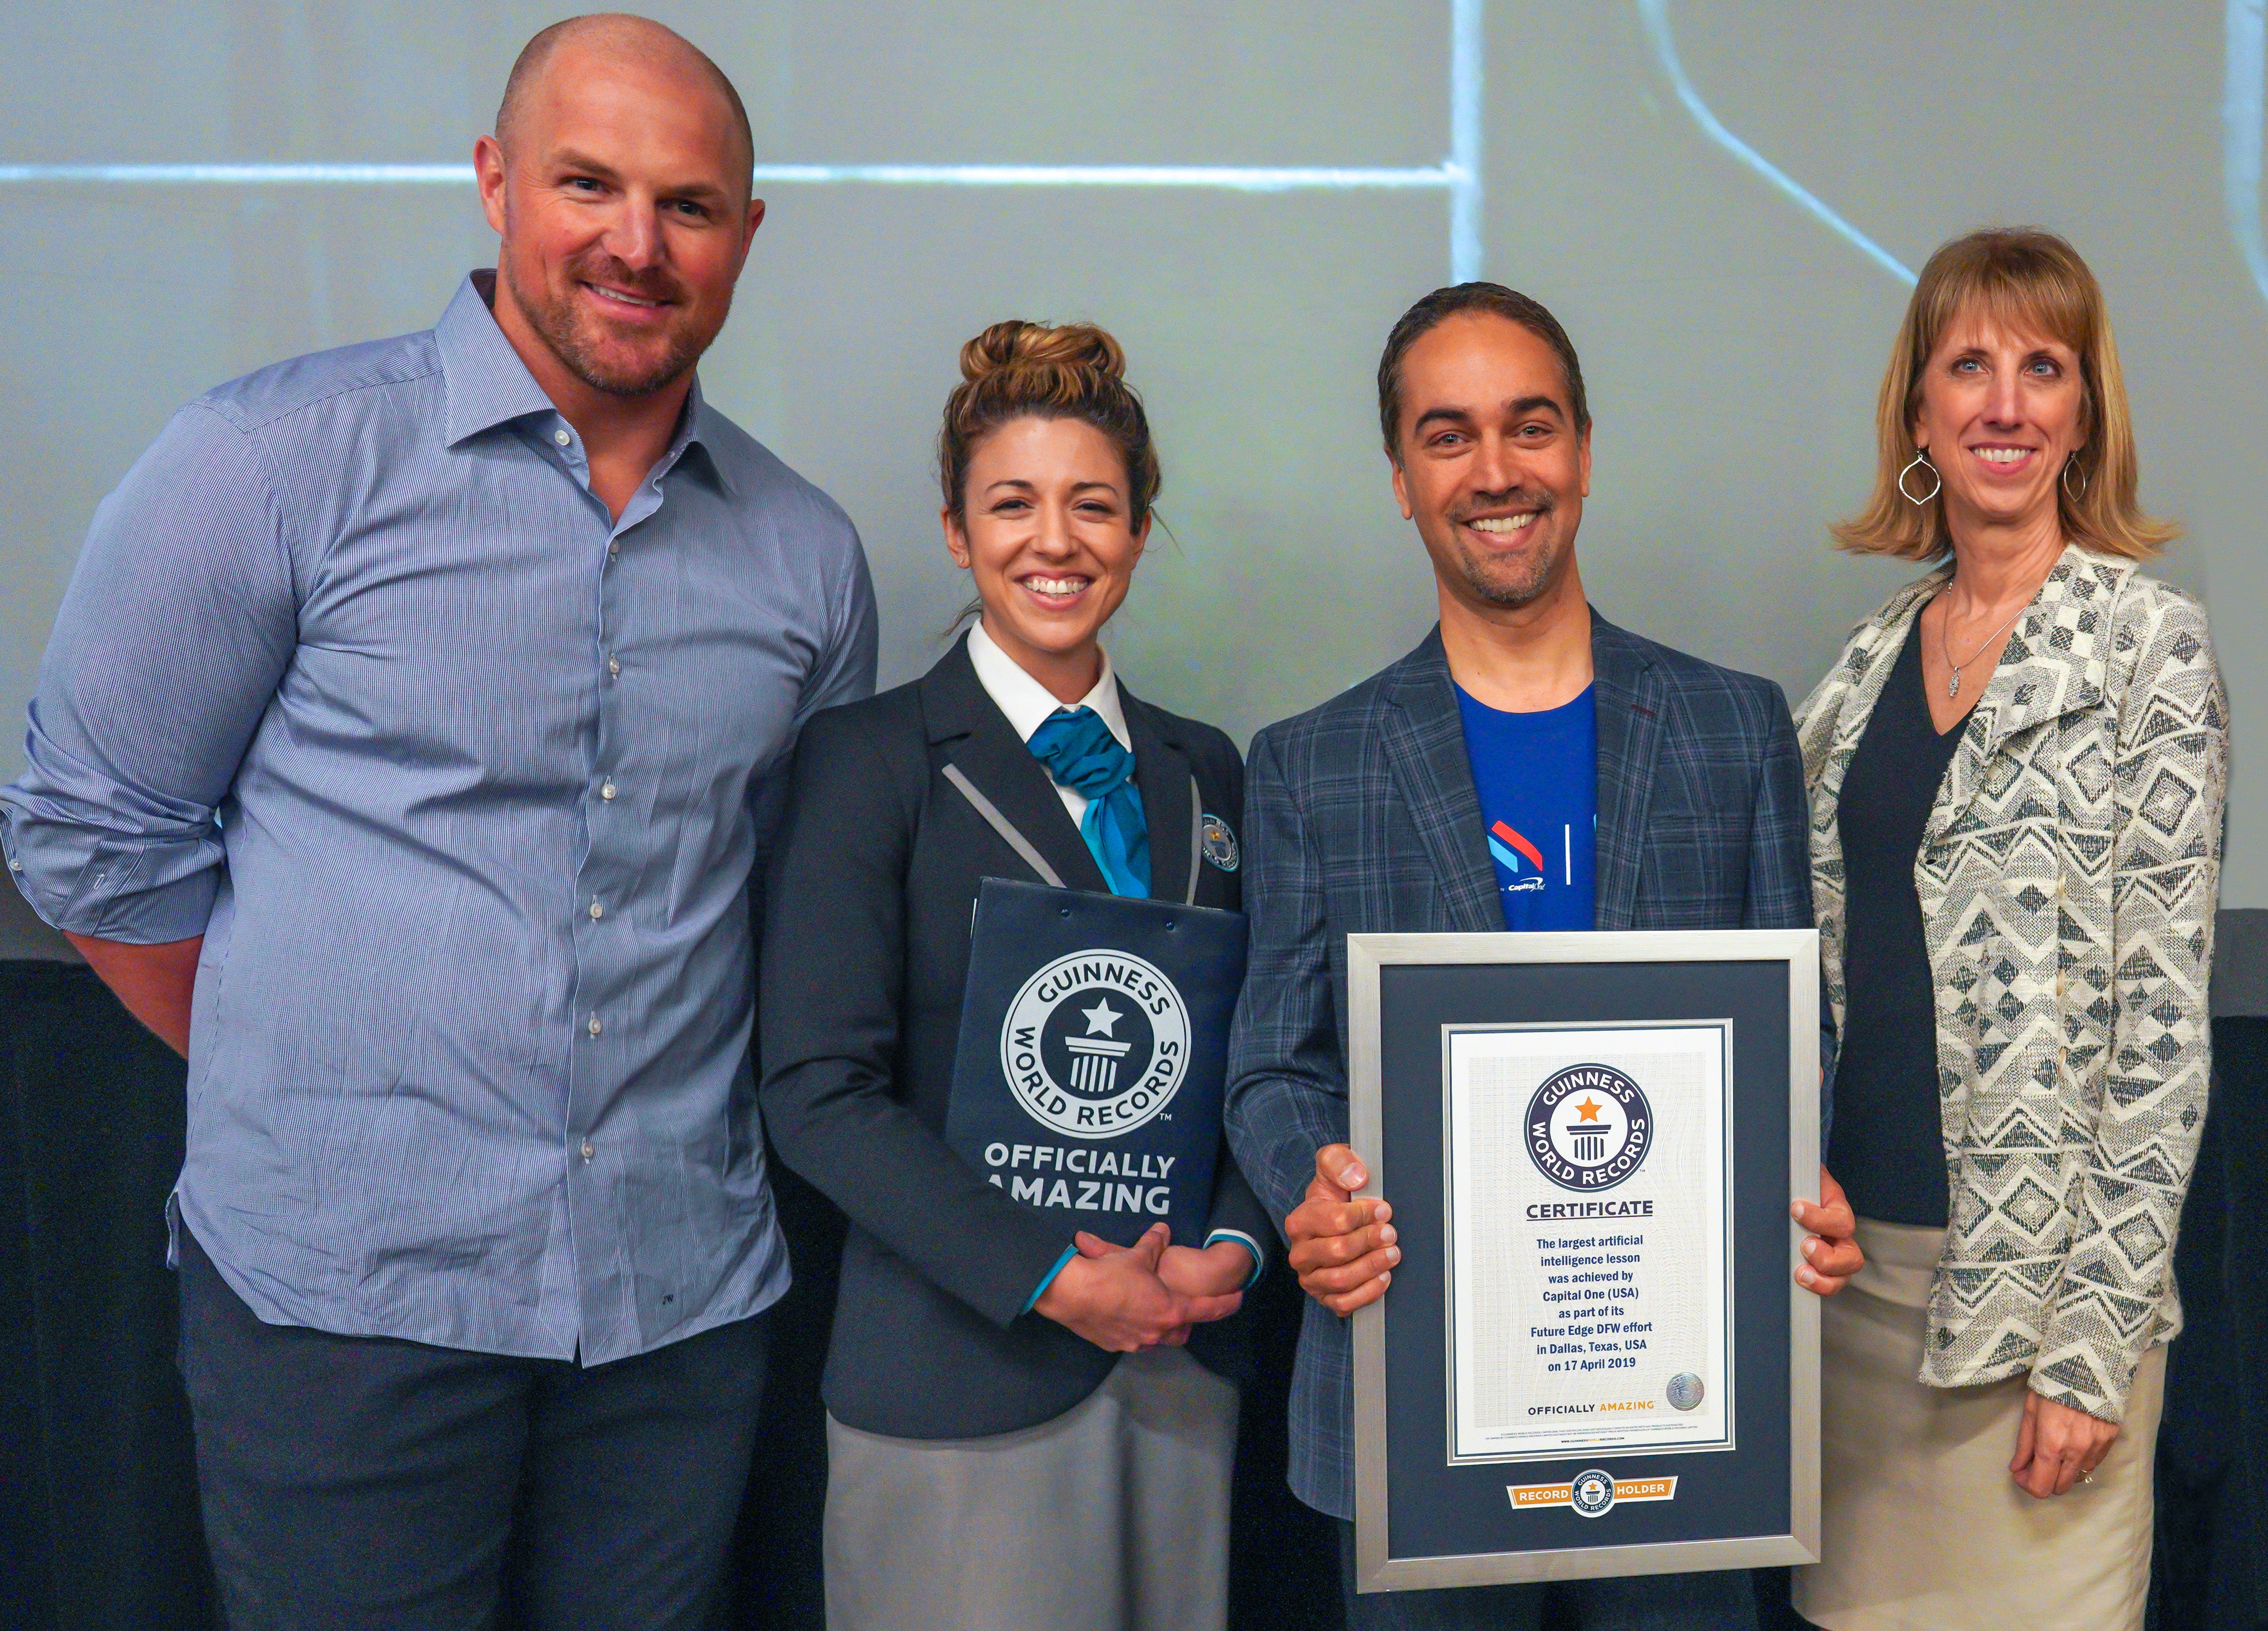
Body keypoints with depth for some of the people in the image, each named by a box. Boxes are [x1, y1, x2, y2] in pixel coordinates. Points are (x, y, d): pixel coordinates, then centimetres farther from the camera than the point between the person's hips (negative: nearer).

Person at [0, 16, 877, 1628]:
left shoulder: (806, 551, 5)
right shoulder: (278, 462, -7)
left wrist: (673, 1108, 10)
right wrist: (290, 1088, 5)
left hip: (685, 1292, 4)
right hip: (346, 1289, -3)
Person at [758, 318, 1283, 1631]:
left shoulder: (1206, 772, 10)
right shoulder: (871, 759, -5)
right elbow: (819, 1090, -11)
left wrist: (1236, 1250, -6)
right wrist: (1051, 1279, -15)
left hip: (1184, 1365, 4)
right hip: (959, 1374, -4)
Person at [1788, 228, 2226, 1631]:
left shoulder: (2153, 648, -7)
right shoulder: (1879, 657, 9)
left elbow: (2163, 1011, -11)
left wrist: (2092, 1340, -14)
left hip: (2040, 1272, -5)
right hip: (1858, 1253, 5)